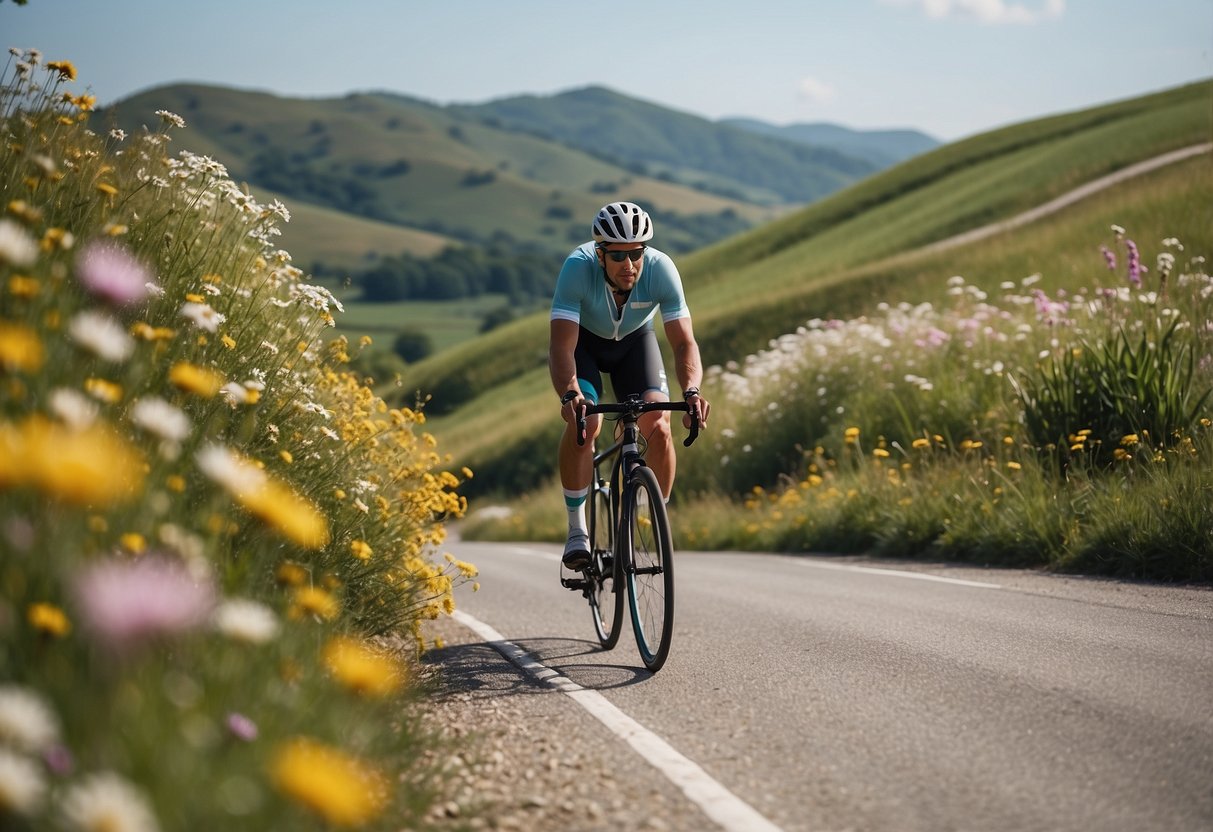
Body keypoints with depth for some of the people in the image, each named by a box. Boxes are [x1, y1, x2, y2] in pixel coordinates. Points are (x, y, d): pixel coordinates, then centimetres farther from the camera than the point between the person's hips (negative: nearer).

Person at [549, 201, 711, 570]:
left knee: (658, 426, -19)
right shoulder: (578, 267, -36)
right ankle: (577, 529, -10)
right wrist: (568, 394, -59)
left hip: (635, 340, 2)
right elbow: (561, 345, -41)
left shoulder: (661, 269, -32)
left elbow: (684, 342, -33)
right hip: (582, 340, -2)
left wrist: (691, 391, -52)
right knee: (584, 422, -26)